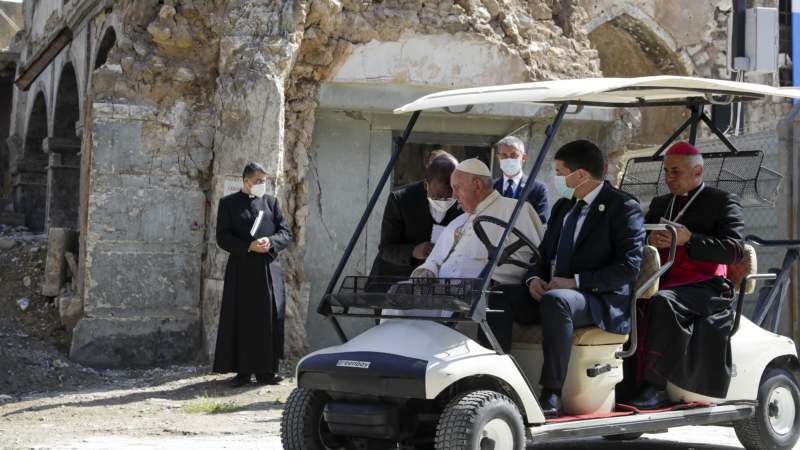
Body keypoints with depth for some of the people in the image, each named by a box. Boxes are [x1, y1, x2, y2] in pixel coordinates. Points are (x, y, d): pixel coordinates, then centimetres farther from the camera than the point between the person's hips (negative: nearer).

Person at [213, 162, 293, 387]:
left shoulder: (271, 202, 13)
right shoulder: (229, 203, 5)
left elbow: (286, 233, 9)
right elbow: (222, 237, -2)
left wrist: (270, 242, -12)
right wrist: (249, 246, -16)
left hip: (268, 268, 2)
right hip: (241, 269, -2)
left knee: (268, 319, 1)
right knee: (241, 320, -1)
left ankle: (266, 370, 6)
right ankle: (243, 371, 3)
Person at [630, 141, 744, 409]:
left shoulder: (723, 203, 9)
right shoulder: (659, 204, 27)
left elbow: (734, 250, -5)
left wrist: (689, 239, -17)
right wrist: (650, 241, -4)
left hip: (705, 289, -5)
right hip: (662, 287, 5)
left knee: (662, 303, -37)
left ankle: (655, 385, -34)